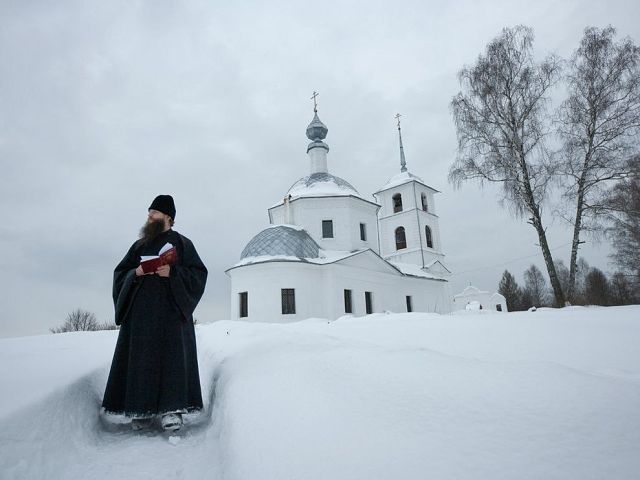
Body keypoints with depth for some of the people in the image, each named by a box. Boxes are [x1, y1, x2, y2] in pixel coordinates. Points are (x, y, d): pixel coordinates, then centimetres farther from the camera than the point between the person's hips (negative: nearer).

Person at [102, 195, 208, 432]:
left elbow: (199, 273, -1)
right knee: (141, 357, 0)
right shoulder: (139, 245, 19)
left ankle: (171, 408, -8)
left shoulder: (181, 243, 7)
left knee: (172, 354, -10)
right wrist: (136, 273, -5)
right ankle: (143, 410, 6)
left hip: (170, 308, -4)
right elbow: (120, 273, 17)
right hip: (141, 309, 4)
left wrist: (172, 272, -16)